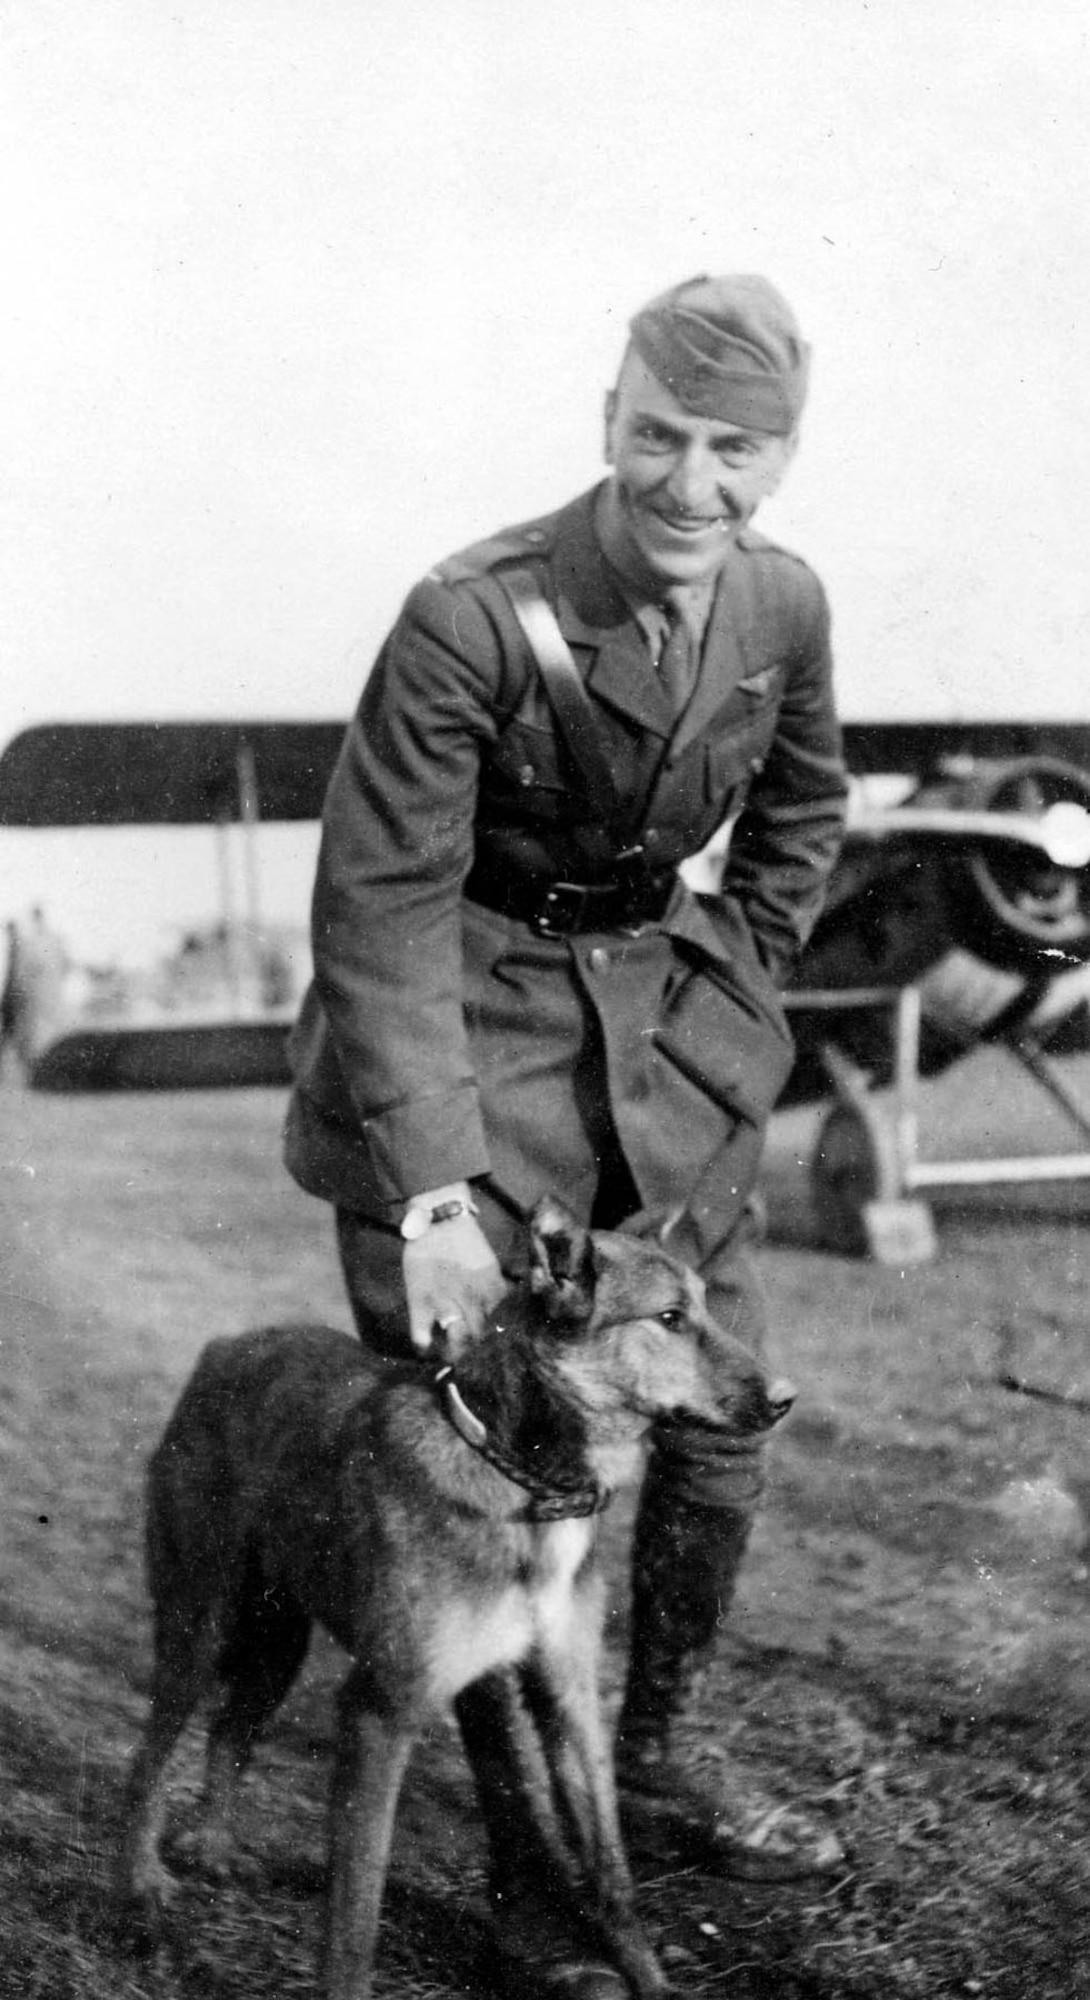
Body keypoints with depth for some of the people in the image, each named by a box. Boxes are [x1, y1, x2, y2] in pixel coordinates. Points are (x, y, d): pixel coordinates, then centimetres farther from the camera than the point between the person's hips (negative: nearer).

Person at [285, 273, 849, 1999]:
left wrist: (736, 981, 8)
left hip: (663, 1024, 6)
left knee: (718, 1428, 11)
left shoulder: (784, 607, -6)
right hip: (465, 1029, -5)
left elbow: (803, 803, 16)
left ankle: (659, 1756, 35)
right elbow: (381, 908, -23)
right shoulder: (469, 623, -24)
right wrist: (430, 1192, -27)